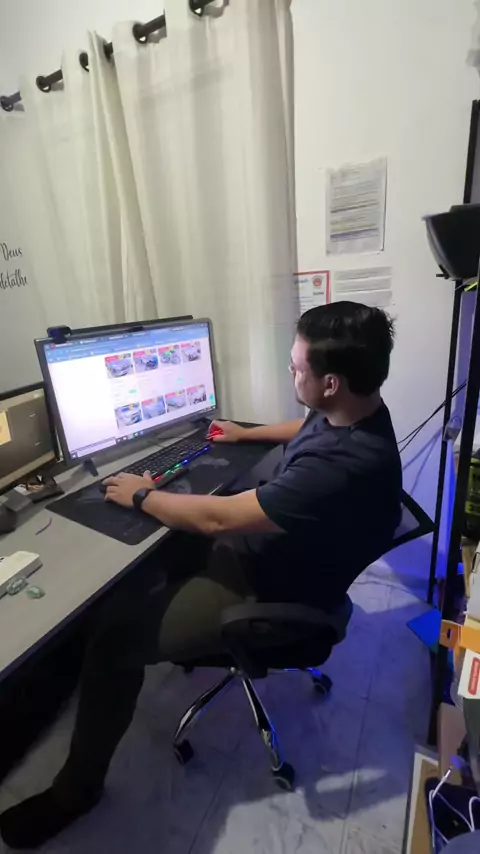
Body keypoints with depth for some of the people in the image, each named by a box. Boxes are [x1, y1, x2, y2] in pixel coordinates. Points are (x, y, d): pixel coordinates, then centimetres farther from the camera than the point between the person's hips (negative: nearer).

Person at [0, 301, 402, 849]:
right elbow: (303, 430, 19)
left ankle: (77, 786, 22)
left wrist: (141, 496, -15)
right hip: (258, 544, 9)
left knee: (115, 640, -4)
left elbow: (216, 518, -31)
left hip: (268, 593, -9)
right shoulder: (351, 410, -7)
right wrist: (246, 434, 19)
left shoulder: (344, 465, -36)